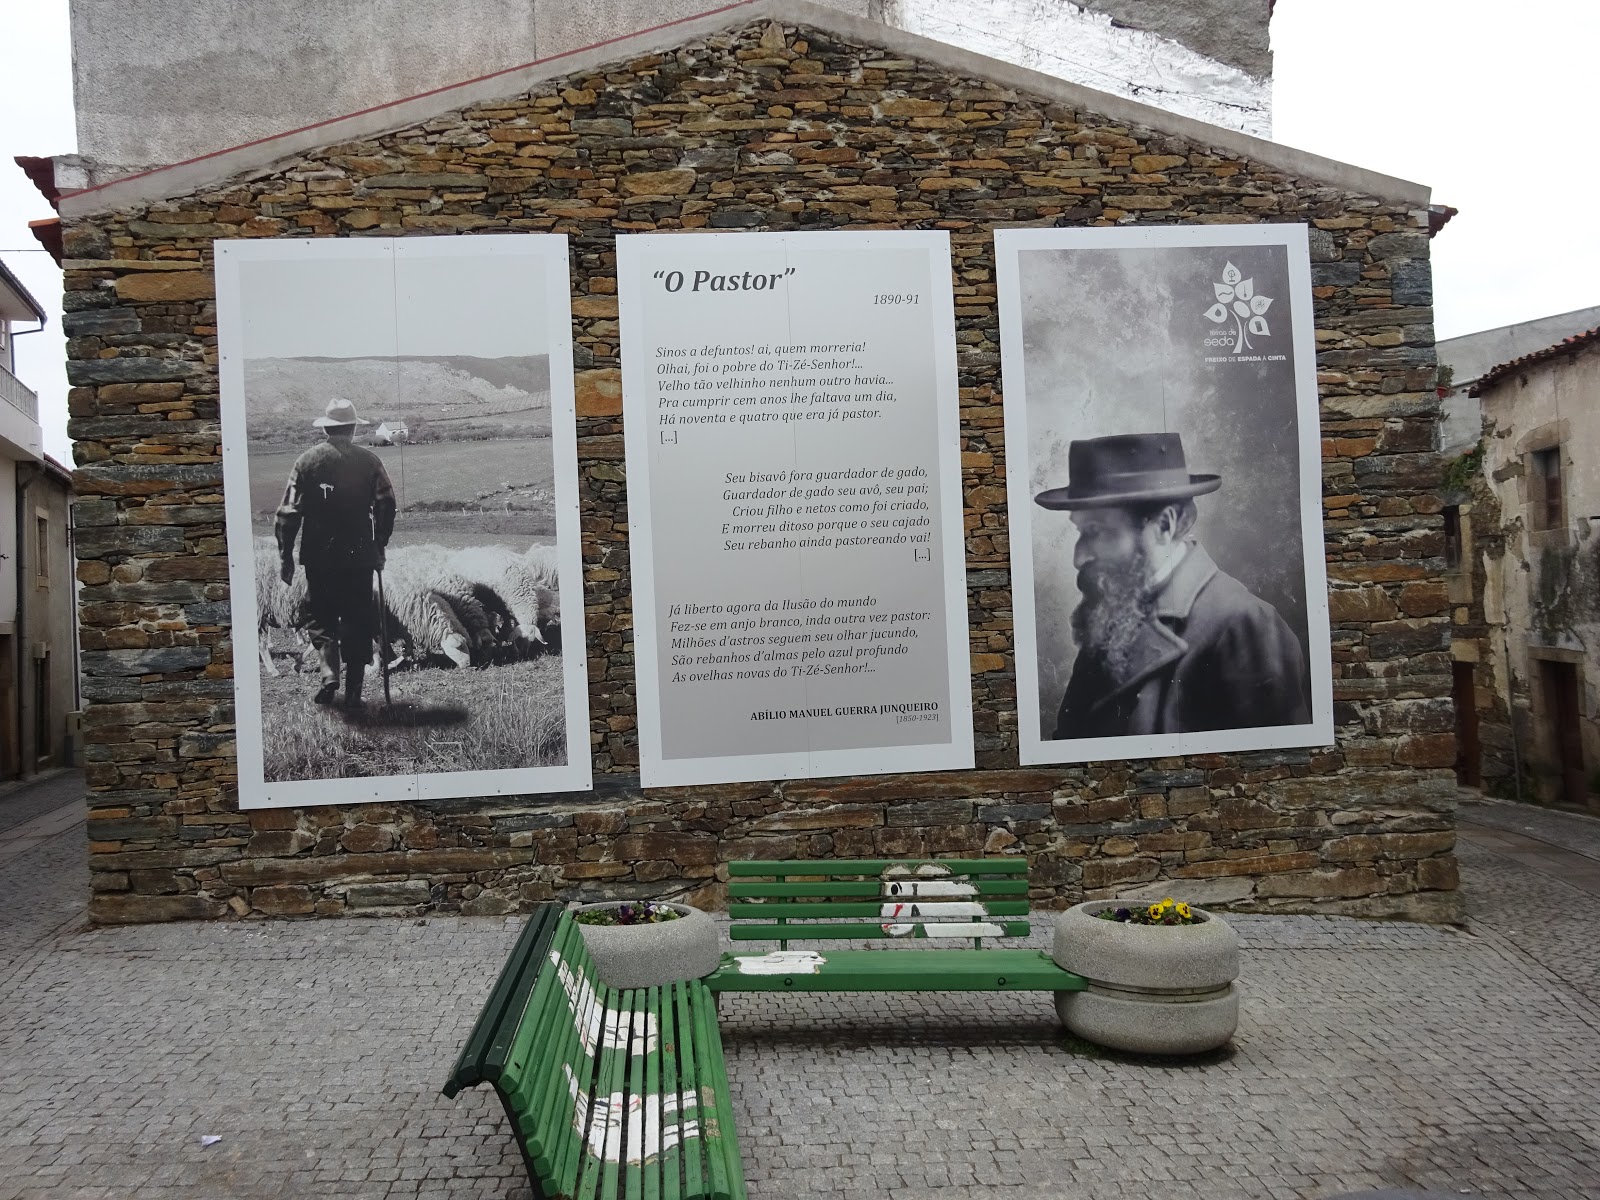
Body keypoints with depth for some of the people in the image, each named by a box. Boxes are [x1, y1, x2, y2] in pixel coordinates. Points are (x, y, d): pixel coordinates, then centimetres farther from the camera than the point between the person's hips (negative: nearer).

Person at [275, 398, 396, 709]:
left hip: (319, 558, 0)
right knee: (357, 623, 8)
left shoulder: (307, 461, -1)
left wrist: (286, 556, 1)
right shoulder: (369, 460, 0)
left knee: (321, 619, 14)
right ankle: (353, 692, 8)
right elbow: (386, 506, -4)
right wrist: (379, 546, 7)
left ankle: (330, 674, -4)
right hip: (360, 556, 0)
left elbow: (289, 512, -4)